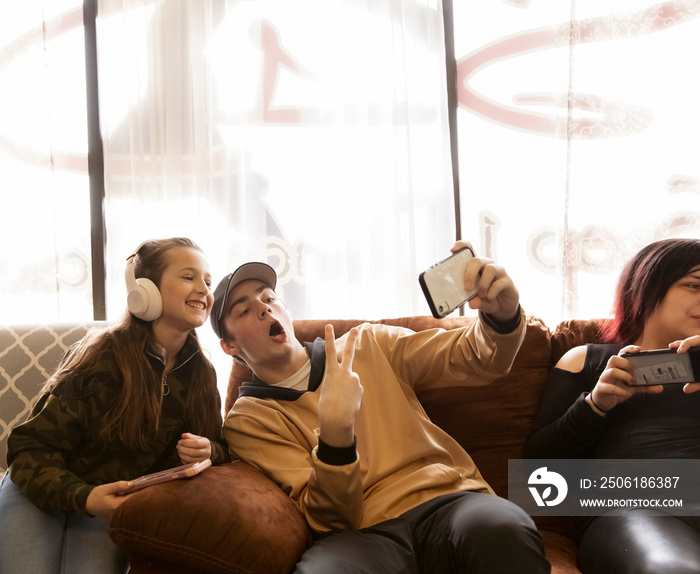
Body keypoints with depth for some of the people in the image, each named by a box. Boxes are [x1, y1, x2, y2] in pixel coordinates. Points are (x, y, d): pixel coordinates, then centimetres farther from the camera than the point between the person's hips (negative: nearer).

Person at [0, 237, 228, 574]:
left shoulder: (201, 373, -4)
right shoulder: (102, 357, -19)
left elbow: (219, 447, 5)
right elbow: (32, 446, -17)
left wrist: (208, 452, -20)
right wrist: (82, 497, -33)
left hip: (114, 507, 3)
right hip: (40, 494, -2)